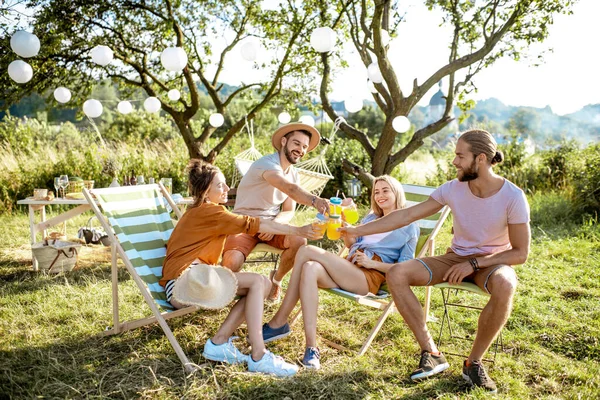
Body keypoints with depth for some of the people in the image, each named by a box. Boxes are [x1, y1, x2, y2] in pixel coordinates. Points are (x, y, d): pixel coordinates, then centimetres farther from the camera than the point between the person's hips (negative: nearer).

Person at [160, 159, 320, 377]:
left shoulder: (197, 212, 24)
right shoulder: (208, 211, -8)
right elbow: (252, 224, -13)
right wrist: (297, 231, -11)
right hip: (183, 281, -10)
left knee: (262, 285, 0)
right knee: (258, 281, -18)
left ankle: (219, 342, -4)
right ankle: (258, 357, -22)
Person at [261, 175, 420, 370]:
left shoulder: (409, 226, 10)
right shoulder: (371, 217, 29)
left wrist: (372, 263, -11)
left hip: (369, 277, -6)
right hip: (348, 268, 6)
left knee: (306, 251, -24)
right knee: (310, 268, -30)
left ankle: (279, 322, -20)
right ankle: (311, 348, -31)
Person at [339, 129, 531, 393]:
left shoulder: (512, 197, -17)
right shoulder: (452, 189, -8)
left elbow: (520, 253, -13)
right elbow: (406, 215, -7)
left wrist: (474, 263, -23)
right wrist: (358, 230, -11)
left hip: (492, 262, -3)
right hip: (456, 258, 4)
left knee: (504, 286, -41)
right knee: (396, 274, -20)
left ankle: (473, 363, -18)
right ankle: (431, 353, -14)